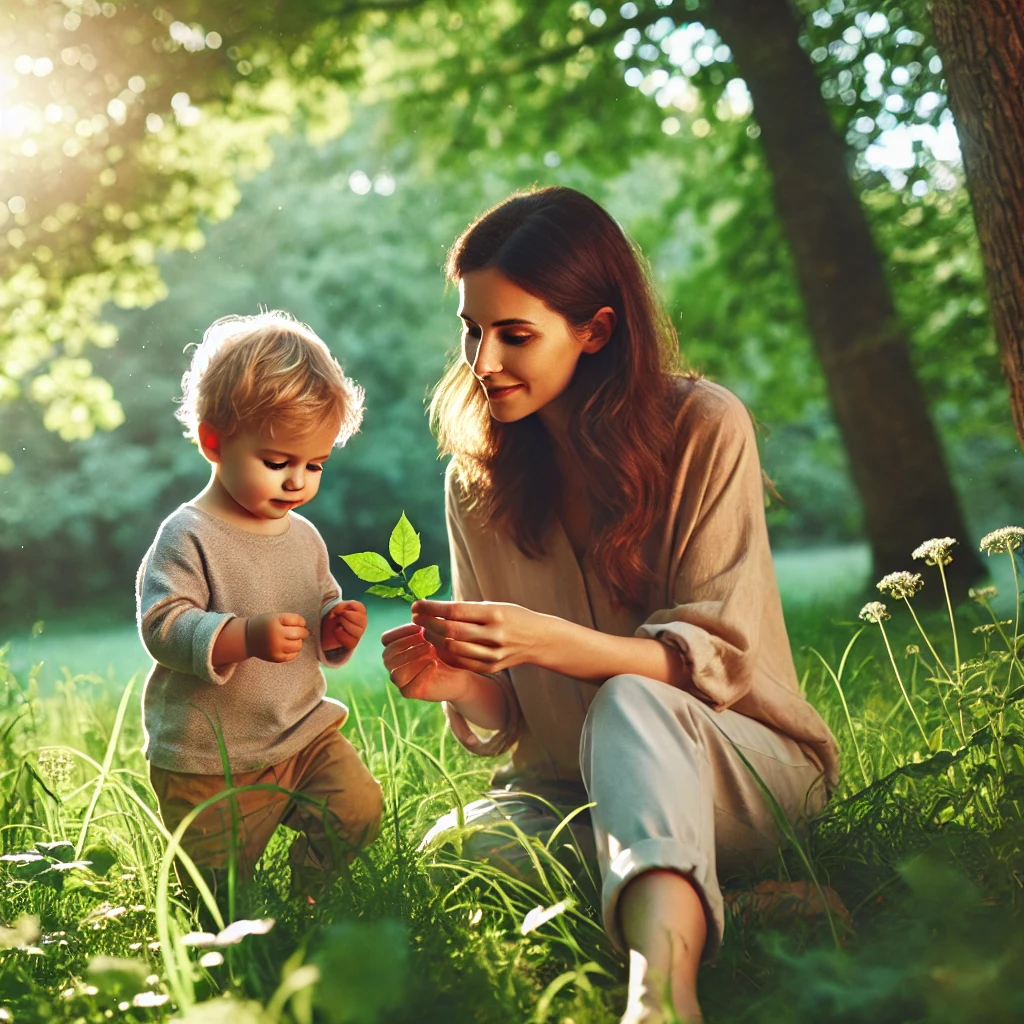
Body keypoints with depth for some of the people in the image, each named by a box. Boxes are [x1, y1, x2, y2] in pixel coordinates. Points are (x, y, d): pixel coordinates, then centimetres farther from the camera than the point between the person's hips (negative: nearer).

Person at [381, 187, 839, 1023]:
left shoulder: (704, 429, -7)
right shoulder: (477, 479, 3)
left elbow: (714, 658, -13)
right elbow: (506, 716, 4)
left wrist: (549, 641, -30)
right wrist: (463, 685, -21)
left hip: (744, 765, -3)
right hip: (567, 787, 4)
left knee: (627, 706, -37)